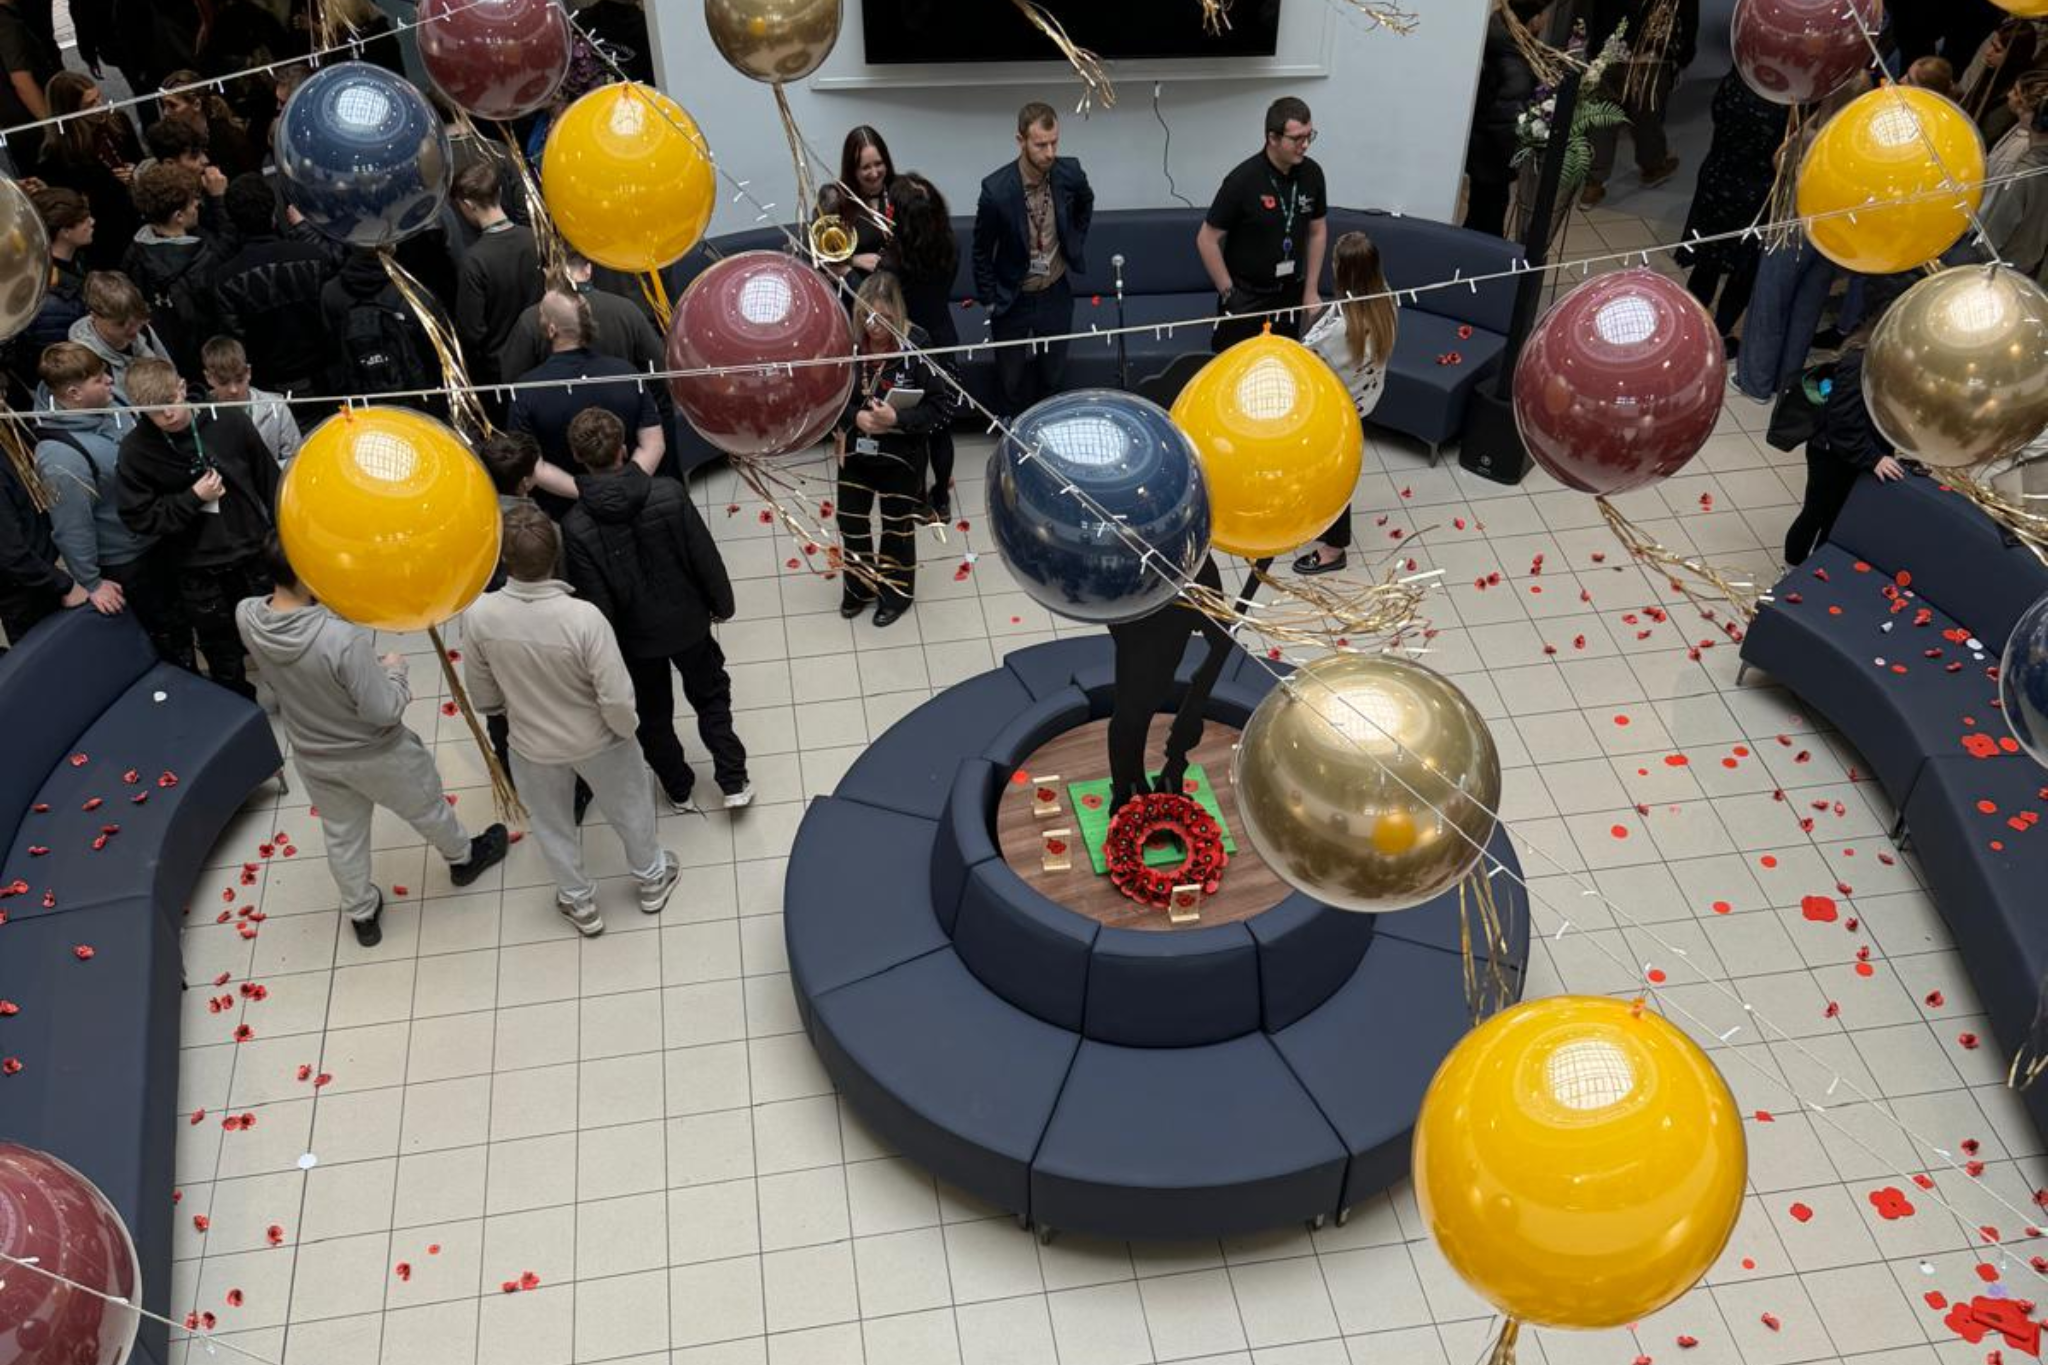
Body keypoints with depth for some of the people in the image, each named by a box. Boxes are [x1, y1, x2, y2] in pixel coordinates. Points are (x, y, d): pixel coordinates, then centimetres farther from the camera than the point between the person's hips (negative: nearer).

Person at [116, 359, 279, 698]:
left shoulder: (229, 421, -12)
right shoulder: (135, 449, -12)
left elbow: (269, 480, 0)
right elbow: (139, 518, -10)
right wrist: (193, 498, -19)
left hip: (255, 556, 1)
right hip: (199, 573, -1)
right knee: (225, 662, 13)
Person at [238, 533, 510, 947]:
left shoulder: (247, 617, -22)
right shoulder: (344, 637, -41)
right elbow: (383, 710, -30)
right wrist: (395, 669, -11)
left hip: (311, 756, 5)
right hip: (375, 755, -4)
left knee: (341, 835, 29)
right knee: (426, 808, 28)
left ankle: (361, 915, 50)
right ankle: (463, 858, 56)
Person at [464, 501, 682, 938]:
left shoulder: (479, 614, -27)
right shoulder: (583, 617, -36)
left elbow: (483, 696, -9)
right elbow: (616, 699, -27)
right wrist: (628, 728, -5)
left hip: (532, 746, 2)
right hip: (595, 740, -2)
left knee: (552, 826, 29)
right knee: (628, 808, 29)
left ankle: (580, 904, 51)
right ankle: (652, 879, 54)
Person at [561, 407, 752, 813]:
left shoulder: (576, 528, -25)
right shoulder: (669, 494, -24)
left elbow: (595, 602, -18)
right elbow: (705, 556, -14)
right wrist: (721, 603, 4)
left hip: (635, 636, 0)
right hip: (687, 622, 1)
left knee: (653, 715, 24)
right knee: (711, 697, 25)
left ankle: (679, 790, 41)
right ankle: (734, 783, 27)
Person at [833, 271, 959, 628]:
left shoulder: (918, 348, -21)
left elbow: (944, 406, -18)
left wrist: (897, 419, -29)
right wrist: (855, 417, -20)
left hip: (901, 456, -3)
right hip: (855, 451, 3)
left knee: (898, 525, 15)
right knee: (850, 520, 16)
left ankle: (896, 590, 37)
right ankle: (859, 584, 41)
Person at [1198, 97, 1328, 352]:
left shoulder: (1311, 173, -5)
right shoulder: (1243, 179, -19)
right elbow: (1207, 240, -12)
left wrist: (1311, 290, 8)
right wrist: (1229, 293, -9)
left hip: (1290, 294, 4)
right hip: (1245, 297, -4)